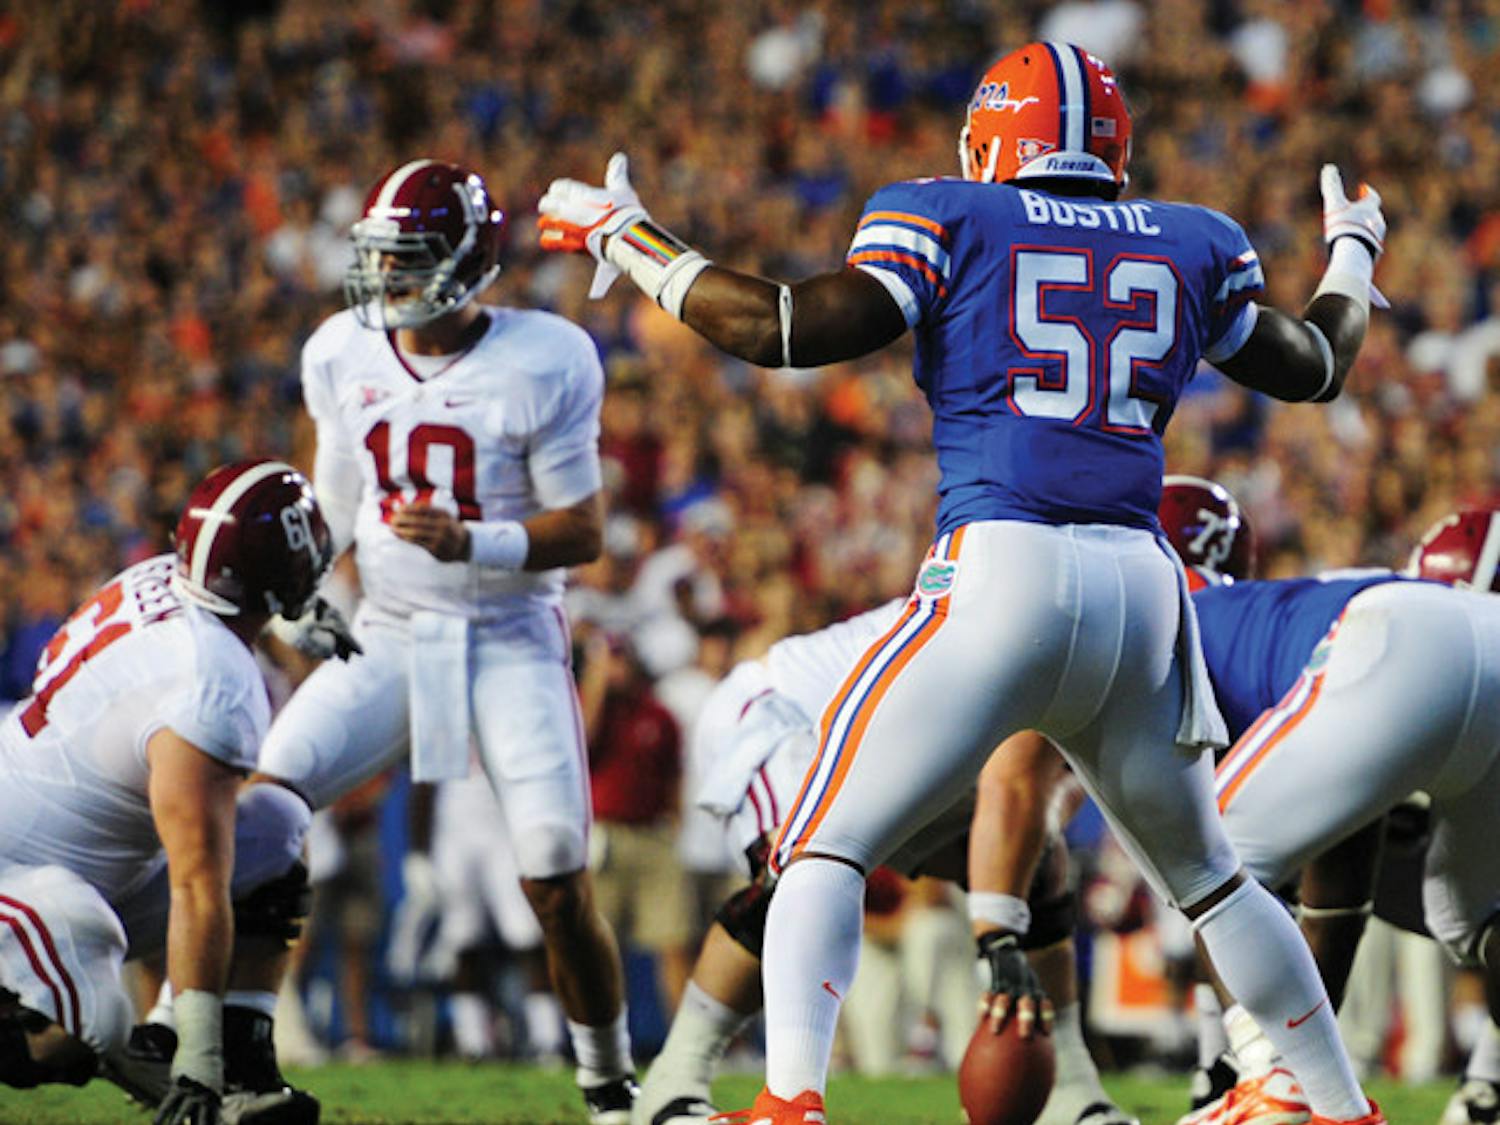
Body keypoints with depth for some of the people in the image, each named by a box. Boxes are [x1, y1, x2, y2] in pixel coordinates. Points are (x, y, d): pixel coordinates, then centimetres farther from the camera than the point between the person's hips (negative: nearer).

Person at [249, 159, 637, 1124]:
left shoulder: (541, 366, -12)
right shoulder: (346, 357, 2)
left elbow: (582, 532, -11)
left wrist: (472, 544, -26)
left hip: (510, 643, -4)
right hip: (389, 638, 4)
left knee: (558, 888, -11)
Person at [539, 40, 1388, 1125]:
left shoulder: (952, 222, 6)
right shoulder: (1193, 249, 17)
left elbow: (789, 328, -4)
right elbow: (1315, 369, 33)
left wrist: (627, 240, 8)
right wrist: (1352, 253, 54)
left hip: (1003, 574, -4)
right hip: (1142, 584, 4)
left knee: (826, 850, 1)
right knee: (1206, 876, 23)